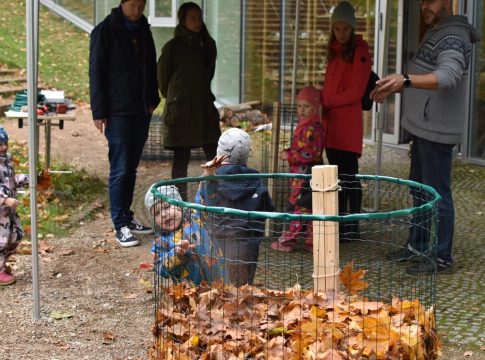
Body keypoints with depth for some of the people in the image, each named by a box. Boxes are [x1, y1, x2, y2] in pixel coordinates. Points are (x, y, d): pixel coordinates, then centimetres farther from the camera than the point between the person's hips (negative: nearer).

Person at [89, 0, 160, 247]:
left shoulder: (143, 29, 11)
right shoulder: (105, 31, -7)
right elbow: (95, 72, -9)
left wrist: (152, 99, 12)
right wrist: (99, 111, -13)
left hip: (141, 111, 6)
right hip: (118, 113, -6)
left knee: (131, 168, 12)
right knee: (120, 169, -5)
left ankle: (126, 216, 21)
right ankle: (120, 225, -1)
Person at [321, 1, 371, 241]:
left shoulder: (359, 51, -6)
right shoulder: (334, 50, 16)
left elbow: (355, 92, -12)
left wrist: (327, 102, -9)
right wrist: (321, 103, 5)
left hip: (348, 124, -7)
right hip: (331, 123, 7)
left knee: (349, 175, -4)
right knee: (336, 174, 11)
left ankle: (353, 228, 1)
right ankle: (340, 222, 20)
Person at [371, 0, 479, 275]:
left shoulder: (453, 38, -17)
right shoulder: (435, 34, 16)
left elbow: (448, 76, -36)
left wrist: (405, 80, -49)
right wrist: (393, 89, 20)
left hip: (437, 130, -10)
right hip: (424, 127, 10)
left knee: (438, 194, -4)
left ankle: (442, 259, 5)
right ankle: (417, 245, 32)